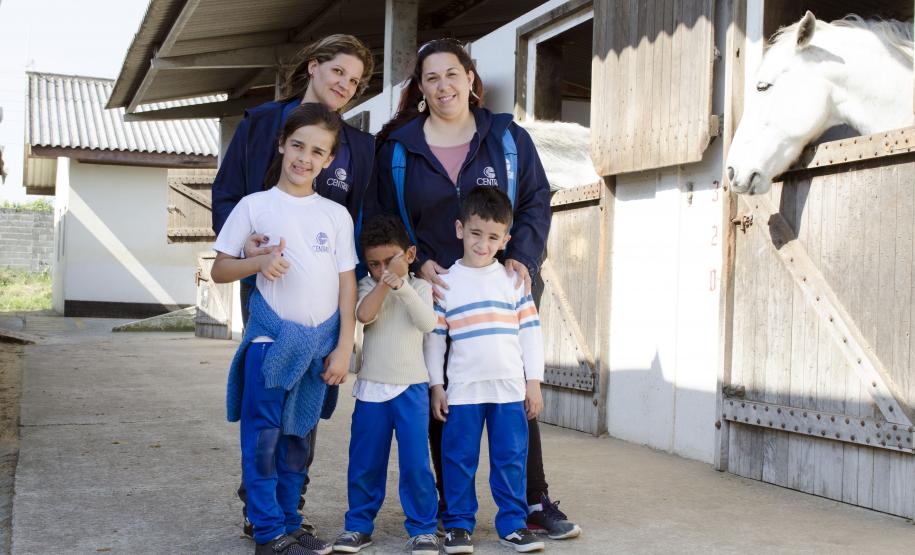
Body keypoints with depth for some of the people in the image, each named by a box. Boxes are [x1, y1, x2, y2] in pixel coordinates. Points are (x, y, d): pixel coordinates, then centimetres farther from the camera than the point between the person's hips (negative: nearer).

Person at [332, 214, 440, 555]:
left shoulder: (419, 287, 2)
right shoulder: (368, 286, 4)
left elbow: (428, 323, -16)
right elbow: (364, 315, -16)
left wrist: (400, 283, -23)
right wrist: (385, 281, -17)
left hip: (411, 387, -1)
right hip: (371, 387, 1)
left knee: (416, 461, -4)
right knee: (364, 462, 7)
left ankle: (422, 527, 9)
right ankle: (359, 524, 22)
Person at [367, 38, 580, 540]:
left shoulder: (508, 138, 5)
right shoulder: (397, 147, 3)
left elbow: (536, 202, 5)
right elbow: (381, 220, 5)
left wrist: (522, 258, -9)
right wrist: (417, 264, -10)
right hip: (435, 292, 0)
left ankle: (536, 503, 14)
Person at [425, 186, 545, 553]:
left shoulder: (513, 281, 5)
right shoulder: (446, 283, 2)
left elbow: (530, 330, 6)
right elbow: (434, 337, 4)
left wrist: (534, 382, 3)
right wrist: (435, 385, 1)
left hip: (510, 388, 1)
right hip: (462, 389, -1)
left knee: (511, 458, 6)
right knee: (459, 459, 5)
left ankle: (512, 523, 18)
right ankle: (458, 523, 18)